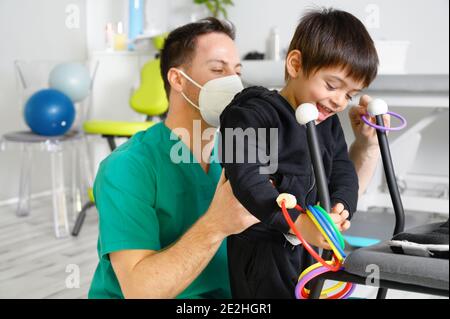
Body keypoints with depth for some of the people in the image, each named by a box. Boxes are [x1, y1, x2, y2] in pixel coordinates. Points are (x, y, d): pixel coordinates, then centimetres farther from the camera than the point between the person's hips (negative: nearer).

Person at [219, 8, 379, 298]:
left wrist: (341, 207, -16)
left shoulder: (329, 124, 9)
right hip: (263, 250, -8)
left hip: (310, 248, 8)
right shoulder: (255, 115, -19)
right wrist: (297, 222, -38)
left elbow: (343, 172, 7)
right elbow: (247, 178, -30)